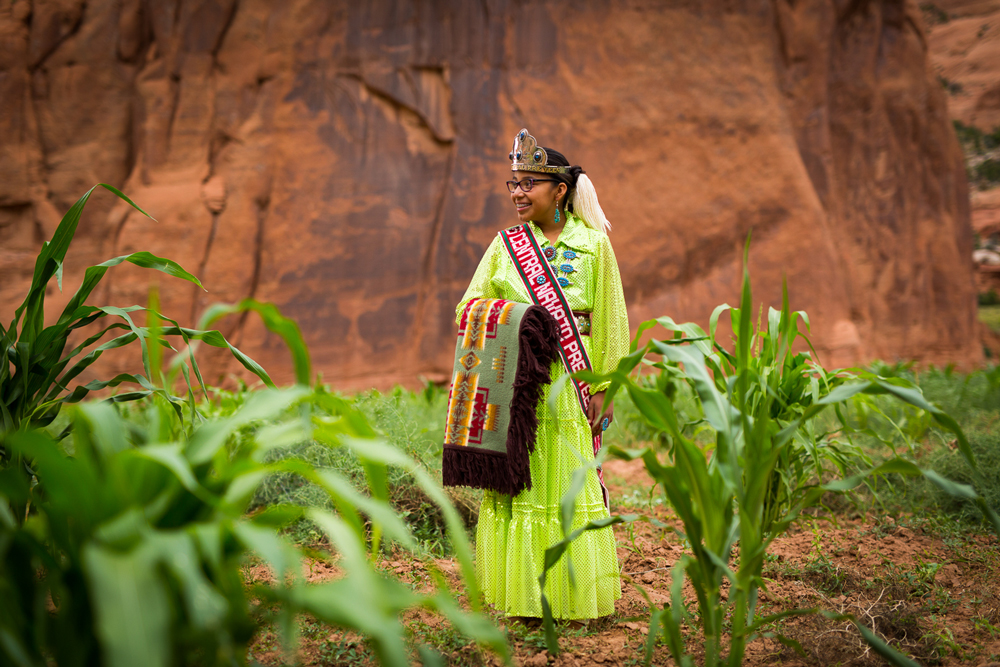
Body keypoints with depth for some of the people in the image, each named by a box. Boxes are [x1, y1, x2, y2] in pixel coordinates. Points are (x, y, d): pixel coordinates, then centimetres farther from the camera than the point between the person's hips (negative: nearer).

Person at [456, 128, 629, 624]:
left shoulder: (593, 244, 2)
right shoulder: (506, 243, 9)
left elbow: (610, 322, 2)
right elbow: (469, 306, 7)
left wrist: (605, 387, -3)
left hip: (568, 379, -2)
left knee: (570, 479, 0)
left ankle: (575, 597, 12)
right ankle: (524, 596, 14)